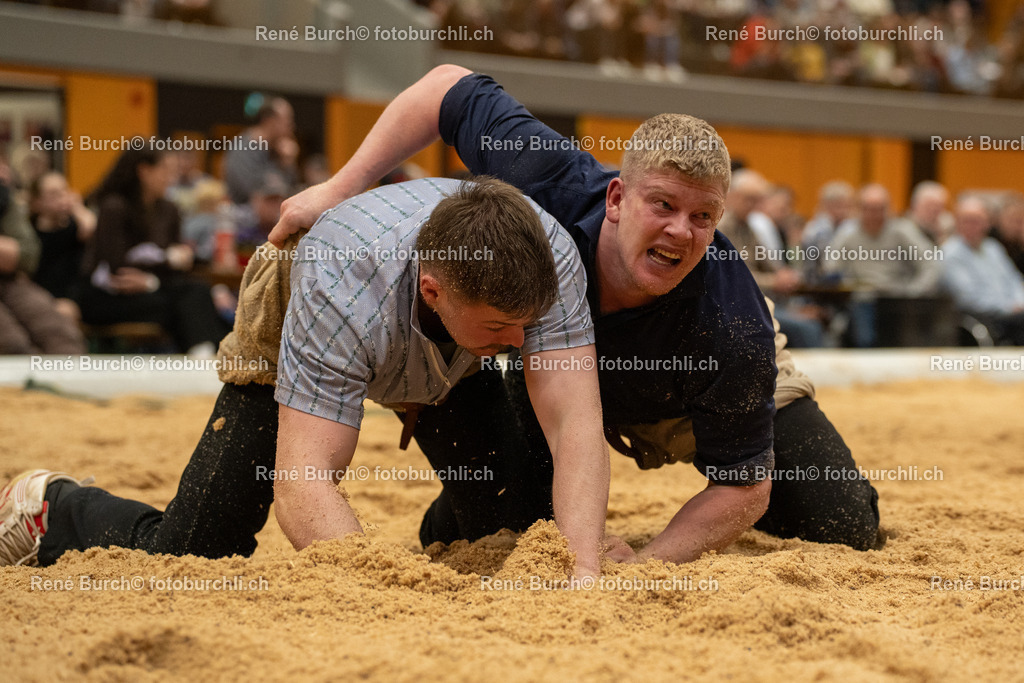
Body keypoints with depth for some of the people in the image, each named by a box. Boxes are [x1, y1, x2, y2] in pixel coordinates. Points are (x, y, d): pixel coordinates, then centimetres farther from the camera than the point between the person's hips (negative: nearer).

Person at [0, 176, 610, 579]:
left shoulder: (550, 256, -40)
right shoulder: (344, 288, -48)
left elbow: (576, 424, -44)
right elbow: (302, 479, -51)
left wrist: (584, 579, -59)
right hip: (291, 341, -3)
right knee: (187, 554, -6)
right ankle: (54, 508, 24)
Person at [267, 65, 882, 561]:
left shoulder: (733, 333, -43)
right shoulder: (554, 188, -39)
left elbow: (744, 489, -33)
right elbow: (453, 88, -23)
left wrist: (645, 566, -45)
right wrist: (340, 190, -26)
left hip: (706, 393, -1)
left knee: (844, 530, -12)